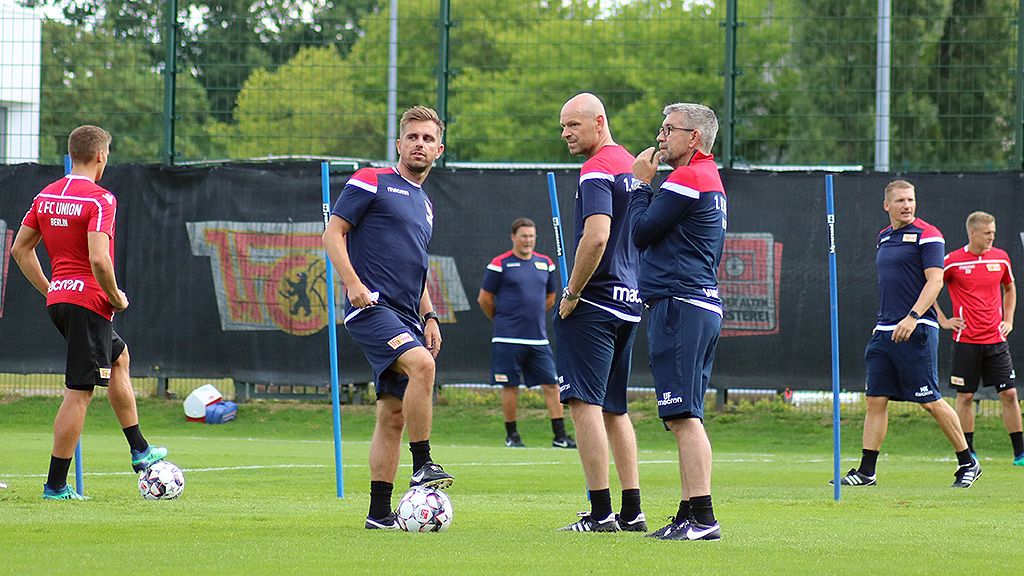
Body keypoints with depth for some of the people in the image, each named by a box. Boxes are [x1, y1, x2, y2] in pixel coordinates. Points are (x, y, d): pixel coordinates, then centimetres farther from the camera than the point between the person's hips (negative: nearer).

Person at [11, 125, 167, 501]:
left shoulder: (46, 196, 9)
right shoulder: (100, 200, -15)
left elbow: (20, 250, 13)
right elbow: (98, 259, -25)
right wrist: (117, 298, -10)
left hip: (58, 299, 9)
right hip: (89, 302, -9)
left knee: (119, 358, 28)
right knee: (79, 392, -5)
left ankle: (140, 451, 34)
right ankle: (56, 485, -5)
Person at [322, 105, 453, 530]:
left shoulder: (424, 204, 23)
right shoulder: (372, 182, 0)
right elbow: (333, 233, -5)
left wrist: (429, 317, 21)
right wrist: (353, 283, -17)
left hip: (405, 317, 8)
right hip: (372, 306, -8)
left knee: (394, 414, 4)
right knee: (421, 365, -31)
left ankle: (379, 512, 6)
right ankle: (422, 465, -24)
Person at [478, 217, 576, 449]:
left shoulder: (545, 263, 11)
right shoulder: (500, 264, -3)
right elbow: (484, 299, 2)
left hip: (538, 338, 4)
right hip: (508, 339, -4)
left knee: (551, 384, -2)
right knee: (510, 386, 0)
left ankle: (560, 435, 0)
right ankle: (511, 434, 13)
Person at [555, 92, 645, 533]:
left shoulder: (597, 171, -13)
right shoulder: (631, 165, 16)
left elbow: (596, 237, -24)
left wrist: (572, 293, -15)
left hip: (594, 302, -10)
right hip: (628, 302, 10)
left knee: (584, 403, -9)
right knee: (614, 409, 14)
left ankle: (601, 512, -13)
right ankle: (632, 511, 12)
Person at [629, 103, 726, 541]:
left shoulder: (687, 179, -11)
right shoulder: (710, 178, 22)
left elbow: (640, 233, -8)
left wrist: (641, 183, 1)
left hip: (680, 307, -11)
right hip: (704, 305, 11)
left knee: (683, 416, -14)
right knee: (685, 417, 12)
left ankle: (703, 517, -20)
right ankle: (690, 515, 13)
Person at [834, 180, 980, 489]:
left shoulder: (926, 235, -7)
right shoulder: (884, 237, 16)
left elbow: (935, 281, -15)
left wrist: (912, 318, -24)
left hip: (916, 332, -7)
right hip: (885, 332, 7)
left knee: (930, 401, -4)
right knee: (876, 400, 3)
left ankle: (968, 463, 8)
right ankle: (866, 472, 5)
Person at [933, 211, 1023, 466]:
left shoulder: (1000, 258, 6)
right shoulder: (953, 261, -6)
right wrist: (942, 320, 0)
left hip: (996, 340, 3)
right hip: (966, 339, -3)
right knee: (965, 397, 1)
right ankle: (968, 453, 11)